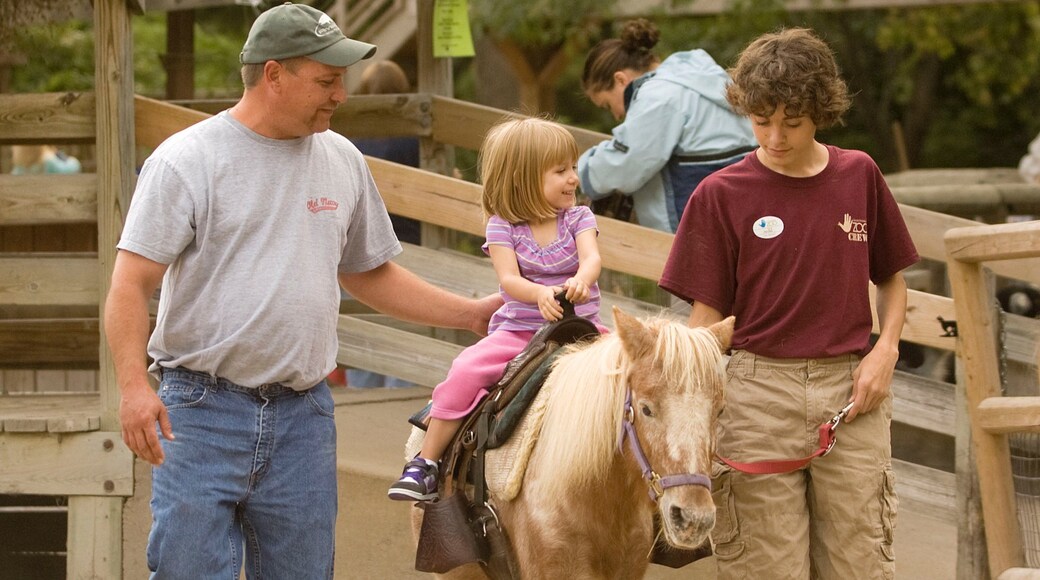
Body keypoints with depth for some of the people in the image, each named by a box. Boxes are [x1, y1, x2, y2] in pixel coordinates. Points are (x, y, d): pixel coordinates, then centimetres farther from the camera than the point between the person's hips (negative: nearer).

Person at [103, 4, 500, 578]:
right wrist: (133, 384, -24)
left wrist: (472, 314, 19)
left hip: (303, 420, 5)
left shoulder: (343, 161, 11)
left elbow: (371, 274, 24)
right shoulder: (186, 160, -6)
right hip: (202, 410, -4)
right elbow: (131, 284, -10)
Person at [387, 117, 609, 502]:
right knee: (464, 372, -22)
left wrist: (580, 281, -38)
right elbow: (509, 280, -13)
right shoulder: (503, 228, 1)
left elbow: (591, 258, -13)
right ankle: (425, 463, -13)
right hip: (518, 330, -1)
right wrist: (541, 294, -36)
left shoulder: (579, 219, 6)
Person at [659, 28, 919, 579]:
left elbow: (892, 278, 17)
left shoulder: (860, 176, 6)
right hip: (760, 388, -2)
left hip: (850, 388, 2)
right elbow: (708, 312, 0)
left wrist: (886, 349, 0)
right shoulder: (722, 194, -1)